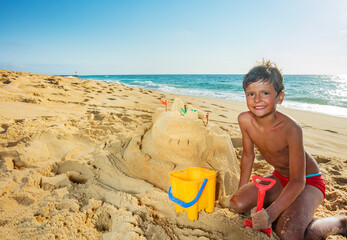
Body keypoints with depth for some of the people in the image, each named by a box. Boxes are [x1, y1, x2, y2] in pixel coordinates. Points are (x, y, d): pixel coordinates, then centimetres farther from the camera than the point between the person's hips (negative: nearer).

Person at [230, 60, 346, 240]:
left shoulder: (291, 129, -31)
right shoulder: (245, 120, -16)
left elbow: (298, 181, -27)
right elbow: (248, 155, 0)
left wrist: (271, 213, -38)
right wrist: (241, 191, 5)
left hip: (308, 182, -5)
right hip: (280, 178, 6)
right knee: (238, 204, -10)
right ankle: (286, 211, 14)